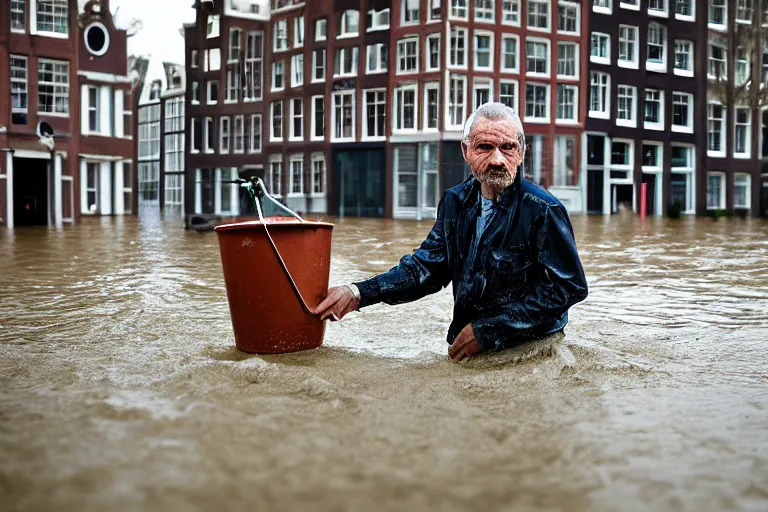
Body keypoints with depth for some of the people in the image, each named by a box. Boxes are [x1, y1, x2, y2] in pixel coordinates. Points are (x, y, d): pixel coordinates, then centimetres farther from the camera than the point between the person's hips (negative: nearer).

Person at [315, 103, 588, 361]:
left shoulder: (543, 210, -12)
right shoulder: (456, 202, 7)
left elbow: (567, 287, -13)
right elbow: (427, 265, 9)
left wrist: (487, 330, -15)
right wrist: (359, 293, -6)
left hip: (528, 354, -5)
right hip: (467, 350, 5)